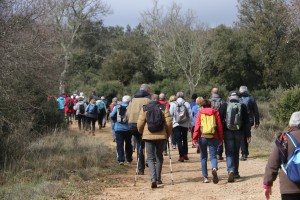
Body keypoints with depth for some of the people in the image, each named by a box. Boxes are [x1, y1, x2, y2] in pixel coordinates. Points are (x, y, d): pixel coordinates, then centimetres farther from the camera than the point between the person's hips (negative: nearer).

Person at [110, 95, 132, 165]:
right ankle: (129, 159, 25)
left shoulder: (117, 107, -3)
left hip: (118, 128, 0)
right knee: (128, 144, 16)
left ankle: (121, 160, -11)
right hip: (127, 129, 0)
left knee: (119, 144, 0)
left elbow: (111, 115, -5)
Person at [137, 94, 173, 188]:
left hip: (148, 136, -1)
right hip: (161, 136, 1)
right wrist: (168, 134, 11)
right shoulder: (164, 108, 0)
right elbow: (169, 123, -3)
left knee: (150, 158, 3)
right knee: (159, 156, 17)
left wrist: (141, 133, 16)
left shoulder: (144, 108, 0)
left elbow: (140, 123, -2)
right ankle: (158, 178, 21)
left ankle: (153, 179, -15)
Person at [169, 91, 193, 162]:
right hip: (185, 124, 2)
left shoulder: (173, 104, -2)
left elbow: (170, 114, -1)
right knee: (185, 139, 18)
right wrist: (190, 125, 9)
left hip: (176, 124, -2)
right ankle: (185, 154, 19)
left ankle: (181, 156, -9)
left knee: (179, 140, -1)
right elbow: (190, 115, 1)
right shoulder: (187, 104, 1)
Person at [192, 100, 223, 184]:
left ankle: (205, 177, 8)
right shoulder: (215, 112, 7)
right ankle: (214, 169, -30)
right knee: (213, 156, 2)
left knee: (203, 157, 11)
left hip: (202, 137, 0)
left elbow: (197, 125, -3)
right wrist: (220, 138, 10)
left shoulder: (200, 113, 5)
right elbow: (219, 126, 4)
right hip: (213, 138, 0)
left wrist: (195, 137, -3)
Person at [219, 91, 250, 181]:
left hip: (228, 133, -2)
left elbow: (220, 120, -3)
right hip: (239, 133, 2)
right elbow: (246, 122, 1)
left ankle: (231, 171, -22)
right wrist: (248, 135, 5)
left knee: (229, 153, -1)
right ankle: (235, 173, 22)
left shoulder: (224, 106, -4)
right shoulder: (242, 107, 0)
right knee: (236, 152, 16)